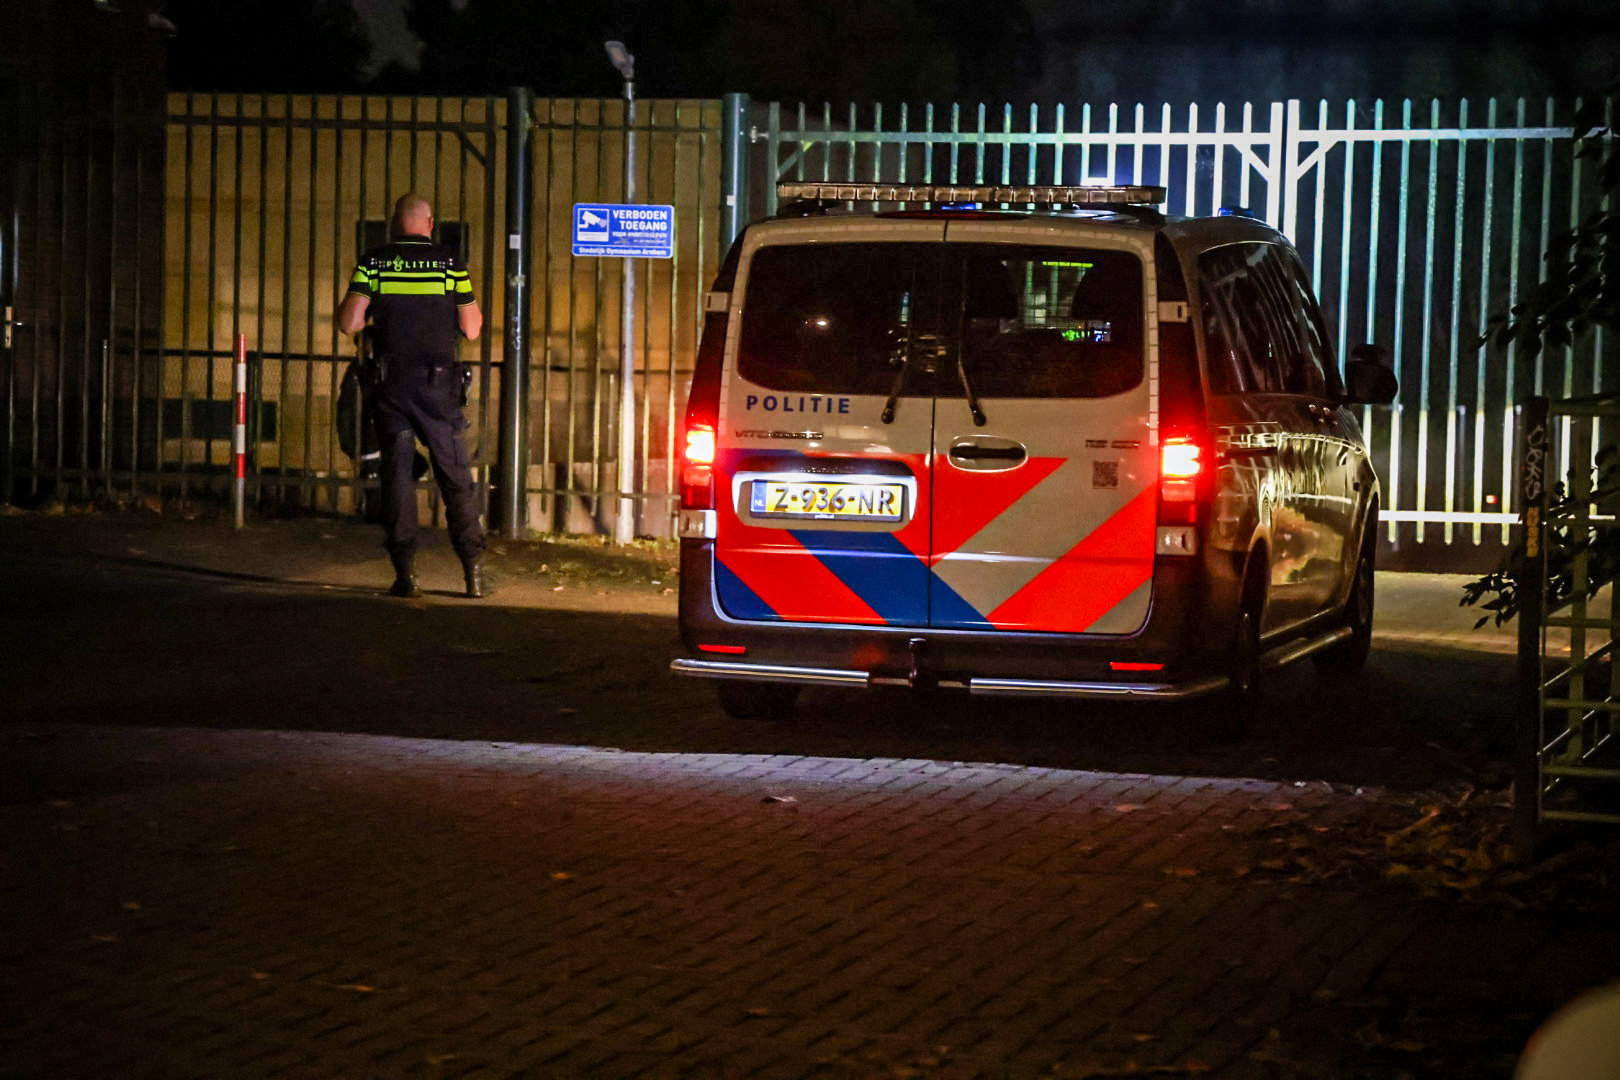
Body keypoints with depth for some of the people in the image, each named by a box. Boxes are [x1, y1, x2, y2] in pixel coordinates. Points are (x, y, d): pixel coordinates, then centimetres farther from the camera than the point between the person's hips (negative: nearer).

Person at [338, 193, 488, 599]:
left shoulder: (373, 263, -1)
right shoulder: (450, 264, -1)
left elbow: (348, 323, -5)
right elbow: (471, 329, 1)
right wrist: (473, 303, 21)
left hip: (391, 383, 0)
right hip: (438, 383, 0)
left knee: (396, 473, 4)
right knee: (455, 476, 8)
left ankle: (406, 572, -2)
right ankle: (474, 570, 6)